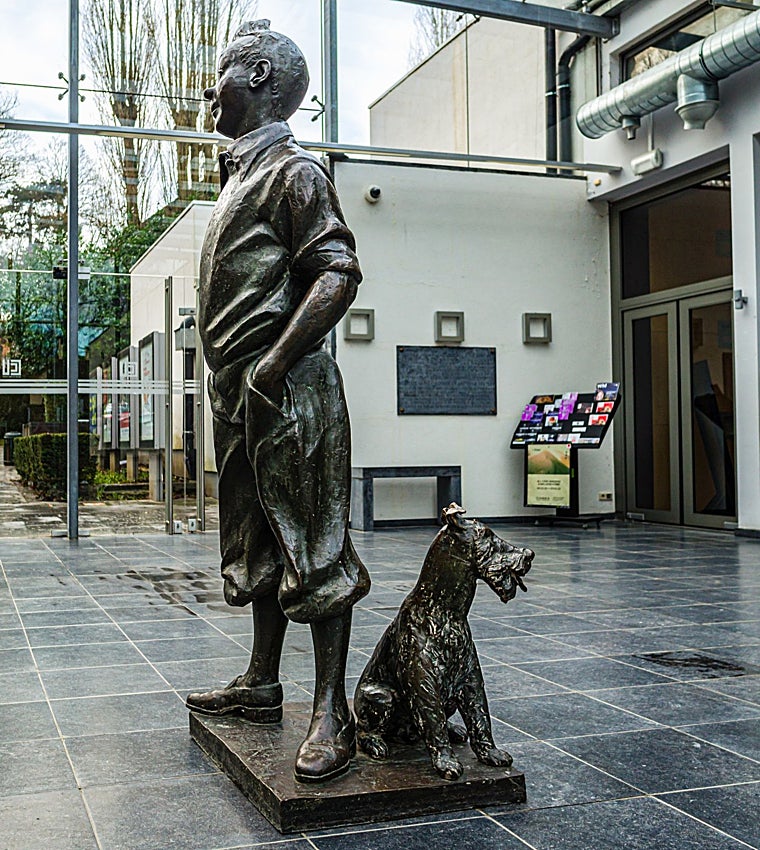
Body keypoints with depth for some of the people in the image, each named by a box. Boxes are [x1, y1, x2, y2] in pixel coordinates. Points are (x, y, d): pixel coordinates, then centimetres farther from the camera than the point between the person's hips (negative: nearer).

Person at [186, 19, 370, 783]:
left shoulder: (292, 169, -7)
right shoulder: (240, 176, 22)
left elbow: (338, 275, -19)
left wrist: (274, 367, -23)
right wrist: (235, 378, 16)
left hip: (287, 390, -10)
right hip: (239, 394, 10)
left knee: (312, 545, -7)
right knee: (257, 543, 16)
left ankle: (332, 713, -2)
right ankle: (262, 684, 28)